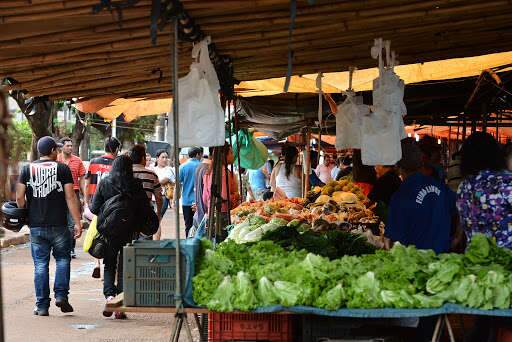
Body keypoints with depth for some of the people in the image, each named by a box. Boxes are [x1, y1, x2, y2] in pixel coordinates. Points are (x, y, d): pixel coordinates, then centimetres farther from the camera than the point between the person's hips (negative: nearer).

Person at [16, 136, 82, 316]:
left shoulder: (27, 169, 5)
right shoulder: (62, 168, -2)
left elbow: (19, 197, 0)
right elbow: (70, 197, -7)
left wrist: (26, 215, 16)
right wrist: (77, 222, -5)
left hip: (36, 226, 2)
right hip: (58, 225, -2)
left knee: (40, 264, 7)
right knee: (63, 258, 15)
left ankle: (42, 305, 7)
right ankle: (61, 295, 2)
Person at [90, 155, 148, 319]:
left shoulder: (104, 183, -4)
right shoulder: (136, 185, -7)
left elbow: (94, 208, -3)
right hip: (129, 232, 0)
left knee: (109, 266, 15)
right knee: (124, 268, 9)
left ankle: (109, 295, -8)